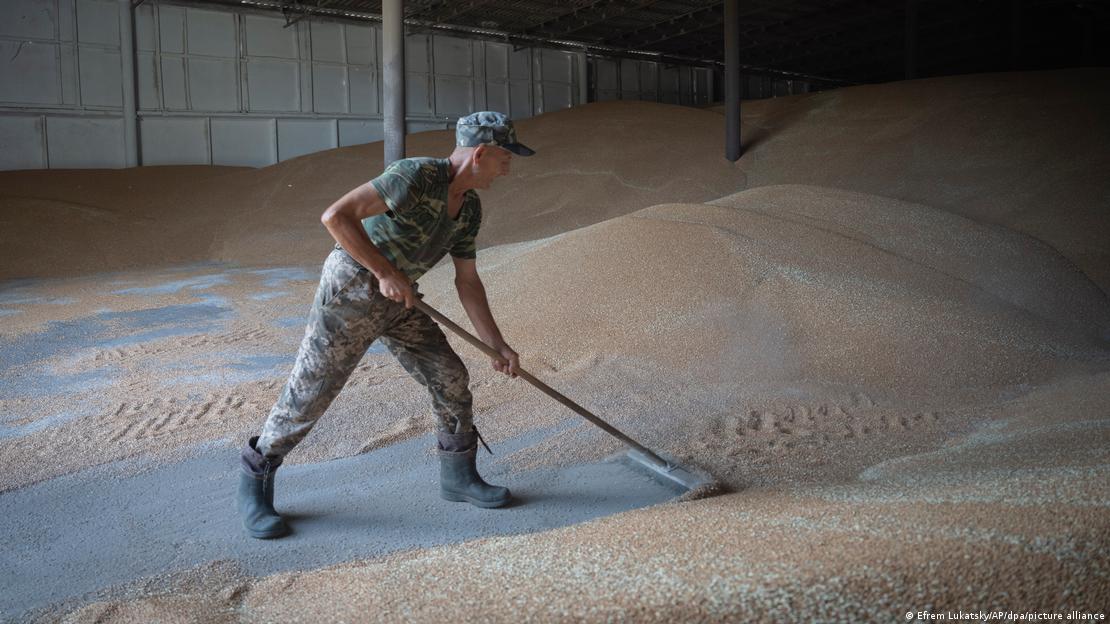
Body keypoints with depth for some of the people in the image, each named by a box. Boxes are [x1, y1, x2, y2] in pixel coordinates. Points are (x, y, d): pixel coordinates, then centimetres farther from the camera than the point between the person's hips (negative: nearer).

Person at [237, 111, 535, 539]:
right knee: (309, 394, -1)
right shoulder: (417, 175, -24)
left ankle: (459, 476, 22)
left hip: (397, 301, 8)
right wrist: (386, 272, -27)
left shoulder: (469, 208, 4)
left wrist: (498, 346, 7)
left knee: (451, 379, 4)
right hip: (350, 291, -8)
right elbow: (336, 216, -29)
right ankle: (254, 484, 18)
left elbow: (467, 282, 10)